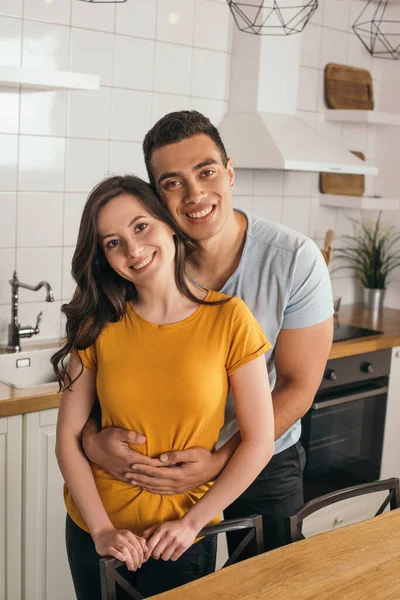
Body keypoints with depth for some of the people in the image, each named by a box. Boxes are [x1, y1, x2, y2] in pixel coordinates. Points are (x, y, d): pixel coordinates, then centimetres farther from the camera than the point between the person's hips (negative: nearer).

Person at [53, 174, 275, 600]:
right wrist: (102, 529, -12)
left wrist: (193, 521, -11)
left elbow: (259, 442, -11)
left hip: (182, 538, -2)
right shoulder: (98, 325, -7)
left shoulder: (229, 318, -14)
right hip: (94, 530, 2)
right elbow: (68, 437, -5)